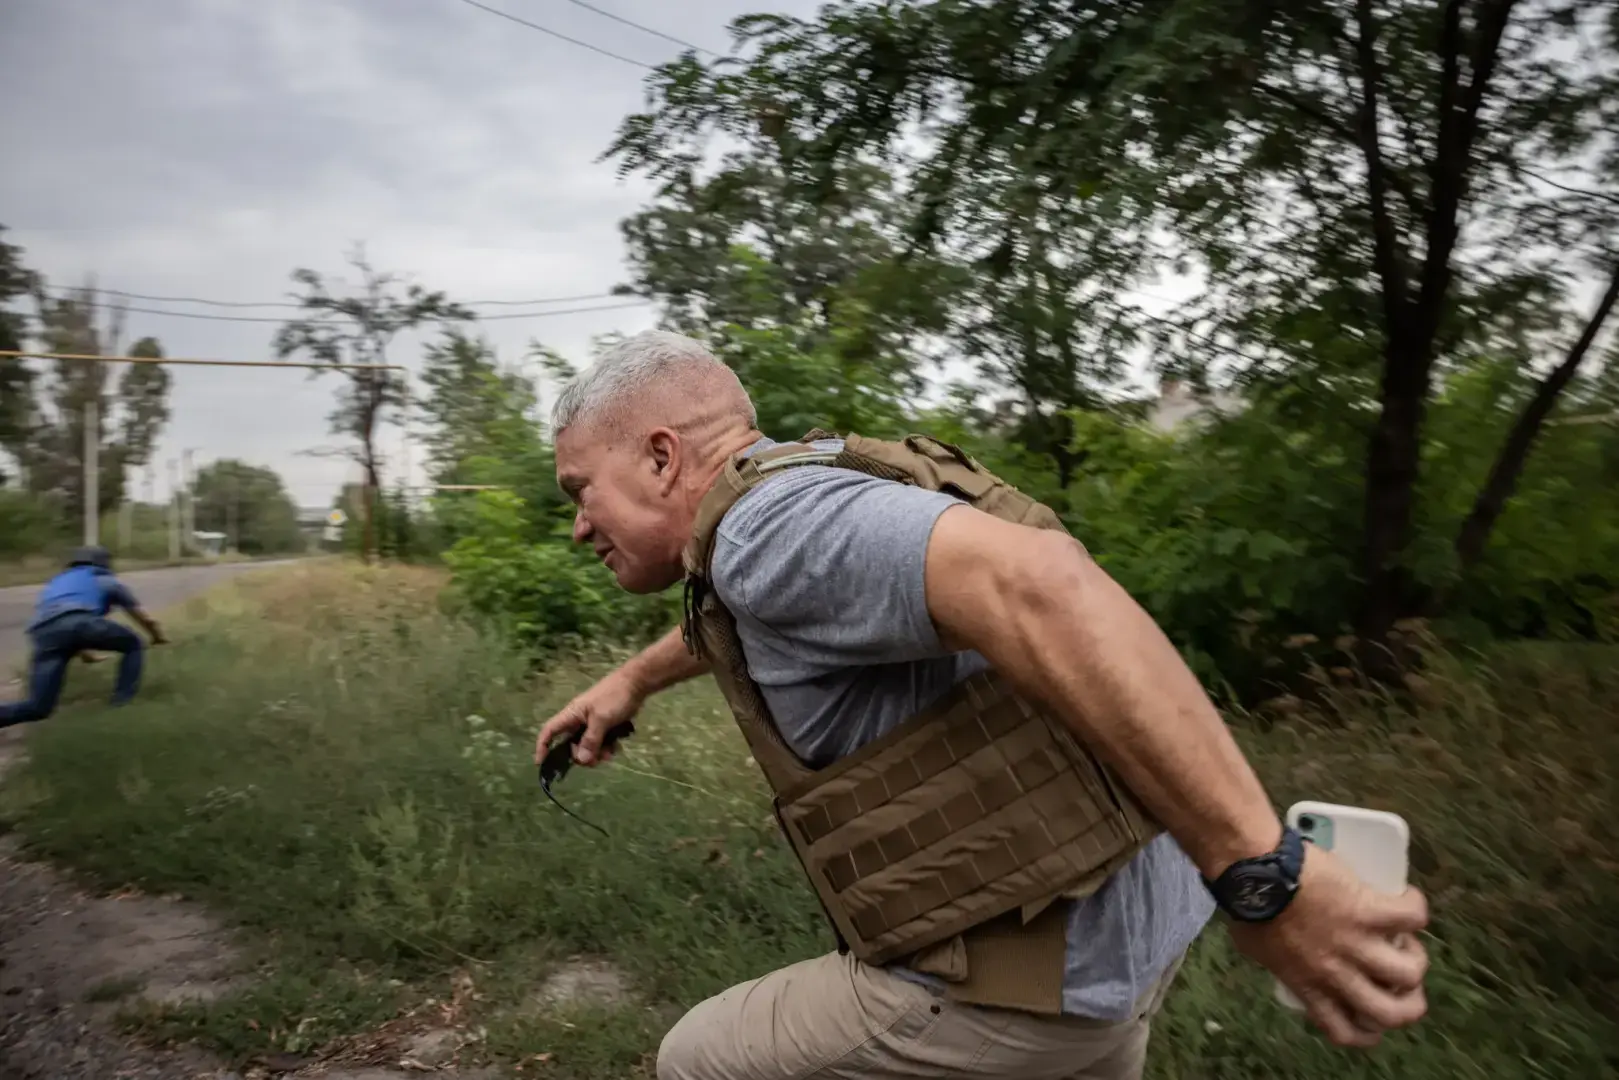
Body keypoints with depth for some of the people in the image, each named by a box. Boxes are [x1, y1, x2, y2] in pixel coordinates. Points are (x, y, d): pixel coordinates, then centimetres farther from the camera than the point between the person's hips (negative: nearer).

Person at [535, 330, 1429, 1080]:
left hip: (1034, 969, -9)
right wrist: (632, 680, 41)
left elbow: (1033, 584, -38)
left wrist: (1260, 877, -37)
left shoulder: (770, 518, -21)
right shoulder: (811, 497, 10)